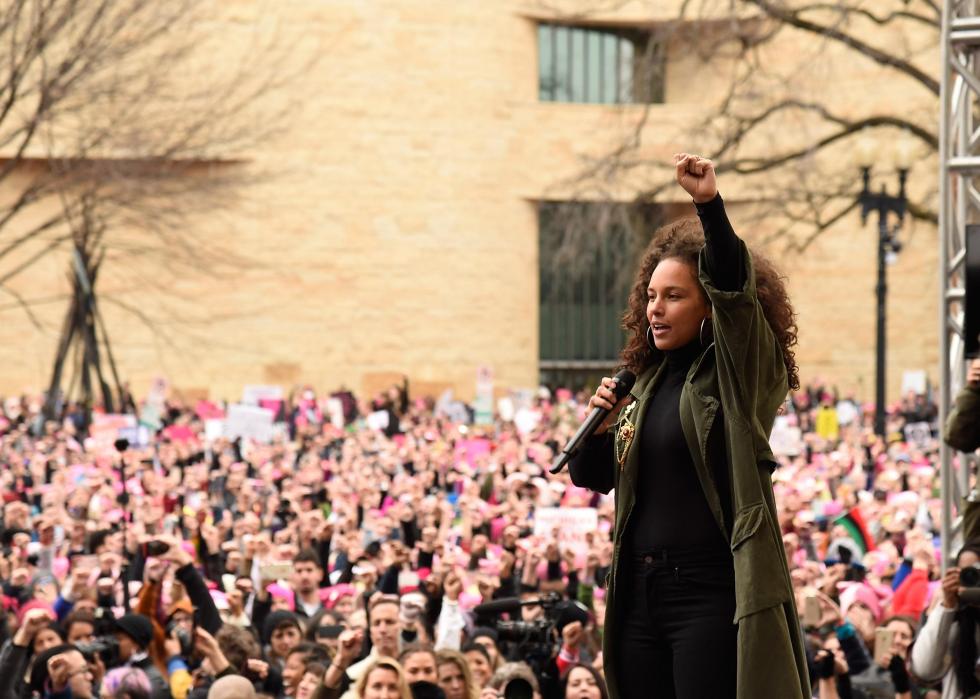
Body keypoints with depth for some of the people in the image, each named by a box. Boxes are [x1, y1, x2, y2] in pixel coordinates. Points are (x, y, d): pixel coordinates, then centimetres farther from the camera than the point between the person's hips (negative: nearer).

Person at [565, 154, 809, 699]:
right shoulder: (648, 380, 15)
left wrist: (710, 205, -36)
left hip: (712, 591, -7)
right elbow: (592, 476, 21)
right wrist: (601, 425, 0)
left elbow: (732, 285, -21)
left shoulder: (741, 372, -3)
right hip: (640, 589, 7)